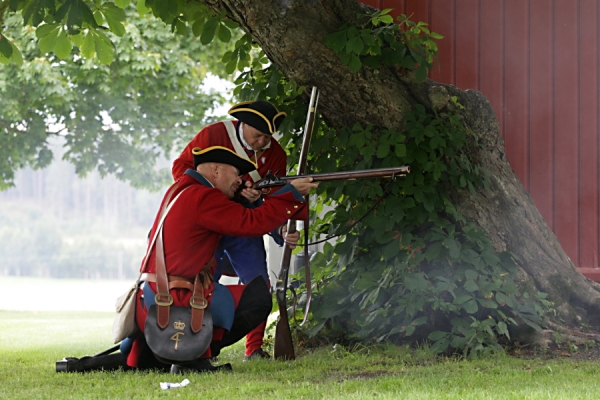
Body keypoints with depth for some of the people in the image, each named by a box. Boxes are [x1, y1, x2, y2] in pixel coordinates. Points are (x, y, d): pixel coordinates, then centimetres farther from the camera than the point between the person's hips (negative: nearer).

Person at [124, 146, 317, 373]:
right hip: (174, 301, -10)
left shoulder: (179, 191, 17)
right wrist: (293, 193, -10)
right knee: (258, 298, -10)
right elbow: (253, 223, -17)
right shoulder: (202, 198, -13)